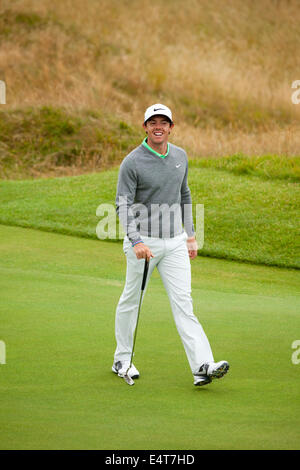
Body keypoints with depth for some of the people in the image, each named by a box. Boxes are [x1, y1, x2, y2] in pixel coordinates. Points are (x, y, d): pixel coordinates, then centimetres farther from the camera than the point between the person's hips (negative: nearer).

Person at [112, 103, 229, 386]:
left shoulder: (180, 156, 8)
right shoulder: (132, 162, -10)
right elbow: (123, 205, -15)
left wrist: (190, 235, 17)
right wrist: (135, 241, -27)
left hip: (174, 242, 4)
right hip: (143, 241, -4)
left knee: (183, 302, -4)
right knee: (131, 300, 8)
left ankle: (202, 366, -14)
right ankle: (122, 360, 24)